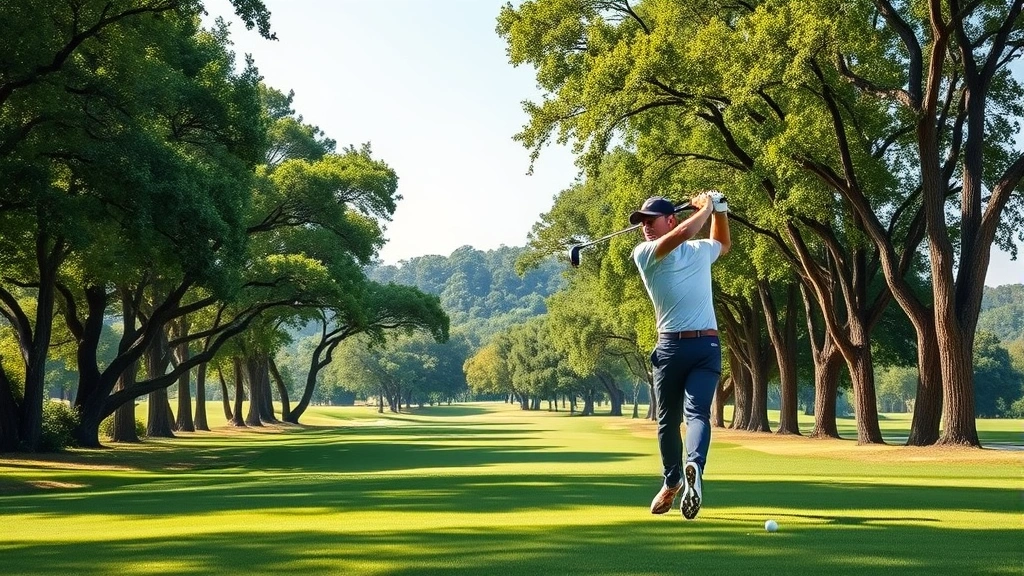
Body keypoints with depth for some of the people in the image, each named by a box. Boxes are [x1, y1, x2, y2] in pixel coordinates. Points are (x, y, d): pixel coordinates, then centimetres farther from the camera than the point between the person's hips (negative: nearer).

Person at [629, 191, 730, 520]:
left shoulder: (701, 250, 9)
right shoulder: (643, 254, 4)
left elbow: (724, 245, 20)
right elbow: (683, 233, 0)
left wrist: (719, 210, 14)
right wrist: (706, 207, 5)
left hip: (706, 346, 0)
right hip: (669, 347, 0)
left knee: (697, 413, -8)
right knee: (668, 420, -1)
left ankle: (693, 469, -11)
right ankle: (673, 481, 1)